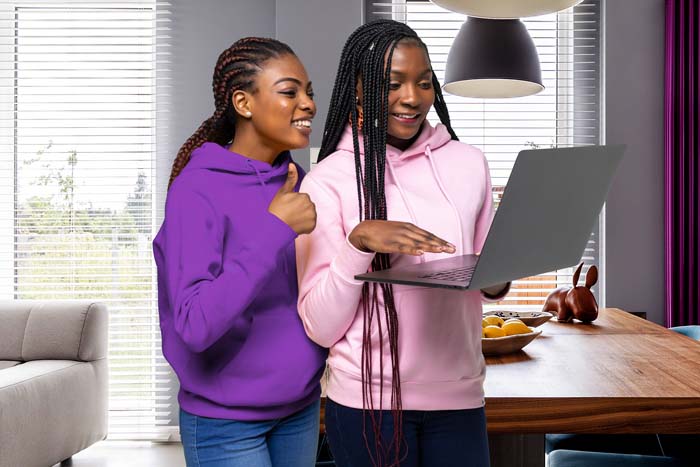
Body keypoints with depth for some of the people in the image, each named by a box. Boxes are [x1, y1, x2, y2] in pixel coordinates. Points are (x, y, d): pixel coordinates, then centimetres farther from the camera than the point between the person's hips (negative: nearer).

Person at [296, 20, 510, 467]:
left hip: (459, 396, 3)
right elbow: (320, 327, -10)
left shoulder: (468, 163, 2)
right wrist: (359, 241, -23)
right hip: (368, 402, -3)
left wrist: (498, 278, -8)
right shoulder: (327, 180, -8)